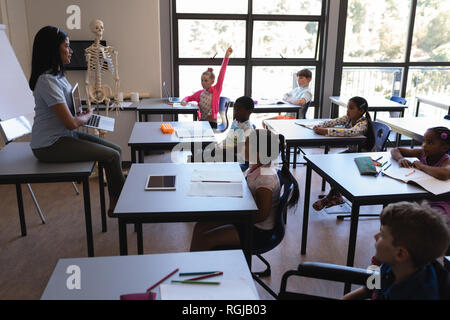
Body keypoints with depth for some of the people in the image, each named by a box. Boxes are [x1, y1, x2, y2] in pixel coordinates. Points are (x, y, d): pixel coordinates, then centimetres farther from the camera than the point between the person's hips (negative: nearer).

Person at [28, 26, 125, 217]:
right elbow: (71, 123, -24)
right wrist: (88, 115, -3)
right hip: (50, 145, -10)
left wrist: (83, 112, 4)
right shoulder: (47, 81, -22)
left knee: (116, 150, 1)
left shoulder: (58, 75, 11)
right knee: (112, 156, -14)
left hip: (65, 136, 10)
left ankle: (115, 206, 8)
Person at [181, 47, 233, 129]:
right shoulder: (200, 93, 8)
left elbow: (221, 74, -13)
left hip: (212, 123, -5)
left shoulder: (216, 90, -4)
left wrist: (226, 57, -22)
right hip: (201, 121, 5)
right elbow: (189, 98, 23)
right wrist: (184, 101, -3)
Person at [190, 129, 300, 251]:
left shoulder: (266, 177, -29)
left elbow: (262, 215, -25)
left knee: (206, 239, -13)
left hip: (259, 231, -9)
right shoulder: (256, 167, -1)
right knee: (200, 226, 5)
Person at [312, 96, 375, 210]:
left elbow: (351, 132, -43)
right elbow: (333, 122, -9)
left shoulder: (363, 123, -24)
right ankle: (335, 196, -2)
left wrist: (326, 131, -47)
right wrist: (319, 126, -31)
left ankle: (332, 195, -2)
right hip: (351, 151, 8)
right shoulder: (348, 118, -1)